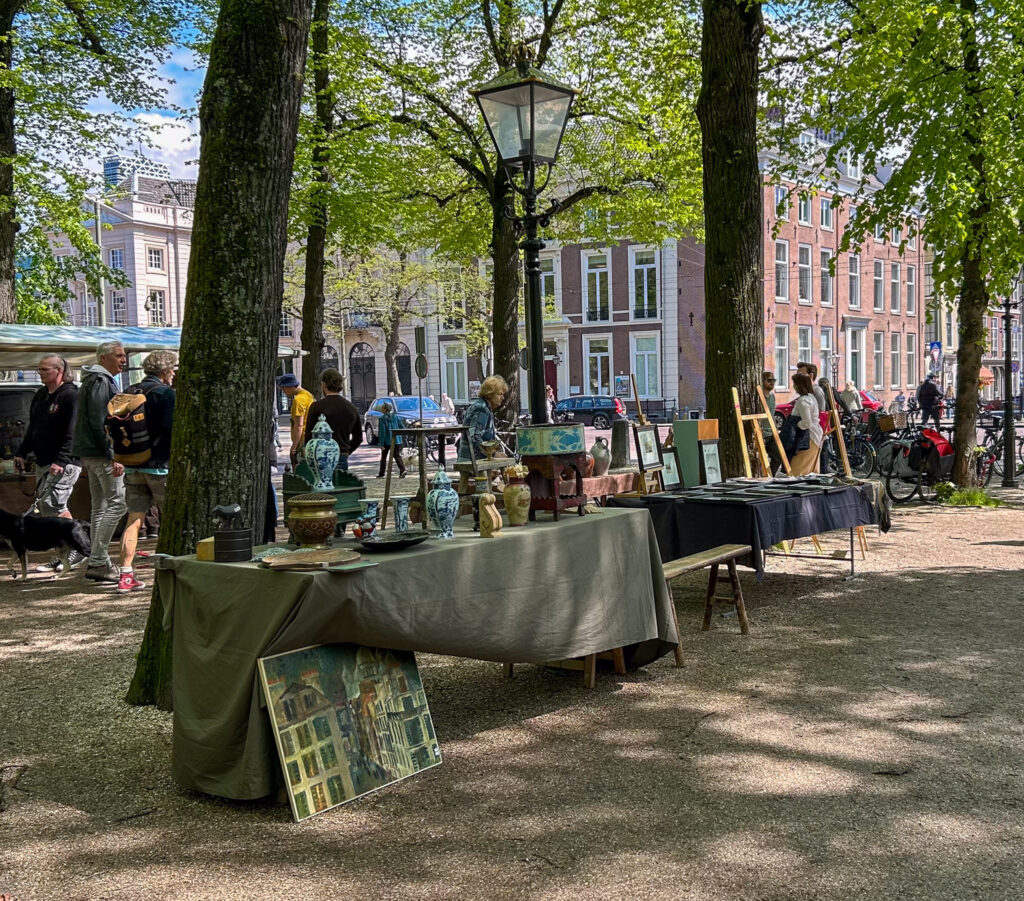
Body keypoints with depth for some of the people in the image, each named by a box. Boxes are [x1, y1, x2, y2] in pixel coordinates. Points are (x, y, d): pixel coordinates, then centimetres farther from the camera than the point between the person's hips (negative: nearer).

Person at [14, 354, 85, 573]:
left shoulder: (71, 395, -12)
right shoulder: (40, 396, 16)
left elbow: (72, 433, -19)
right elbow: (32, 428, 25)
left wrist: (61, 461, -26)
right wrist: (22, 453, 18)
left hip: (65, 462, -9)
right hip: (43, 462, 9)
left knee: (51, 505, -16)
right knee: (45, 507, 8)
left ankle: (77, 549, -3)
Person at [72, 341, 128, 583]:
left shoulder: (95, 380, 21)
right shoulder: (101, 381, -12)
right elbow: (99, 422, -20)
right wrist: (112, 456, -22)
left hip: (91, 454, 11)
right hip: (101, 453, -11)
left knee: (100, 506, 12)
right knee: (117, 503, -10)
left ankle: (97, 563, 16)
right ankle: (97, 561, -11)